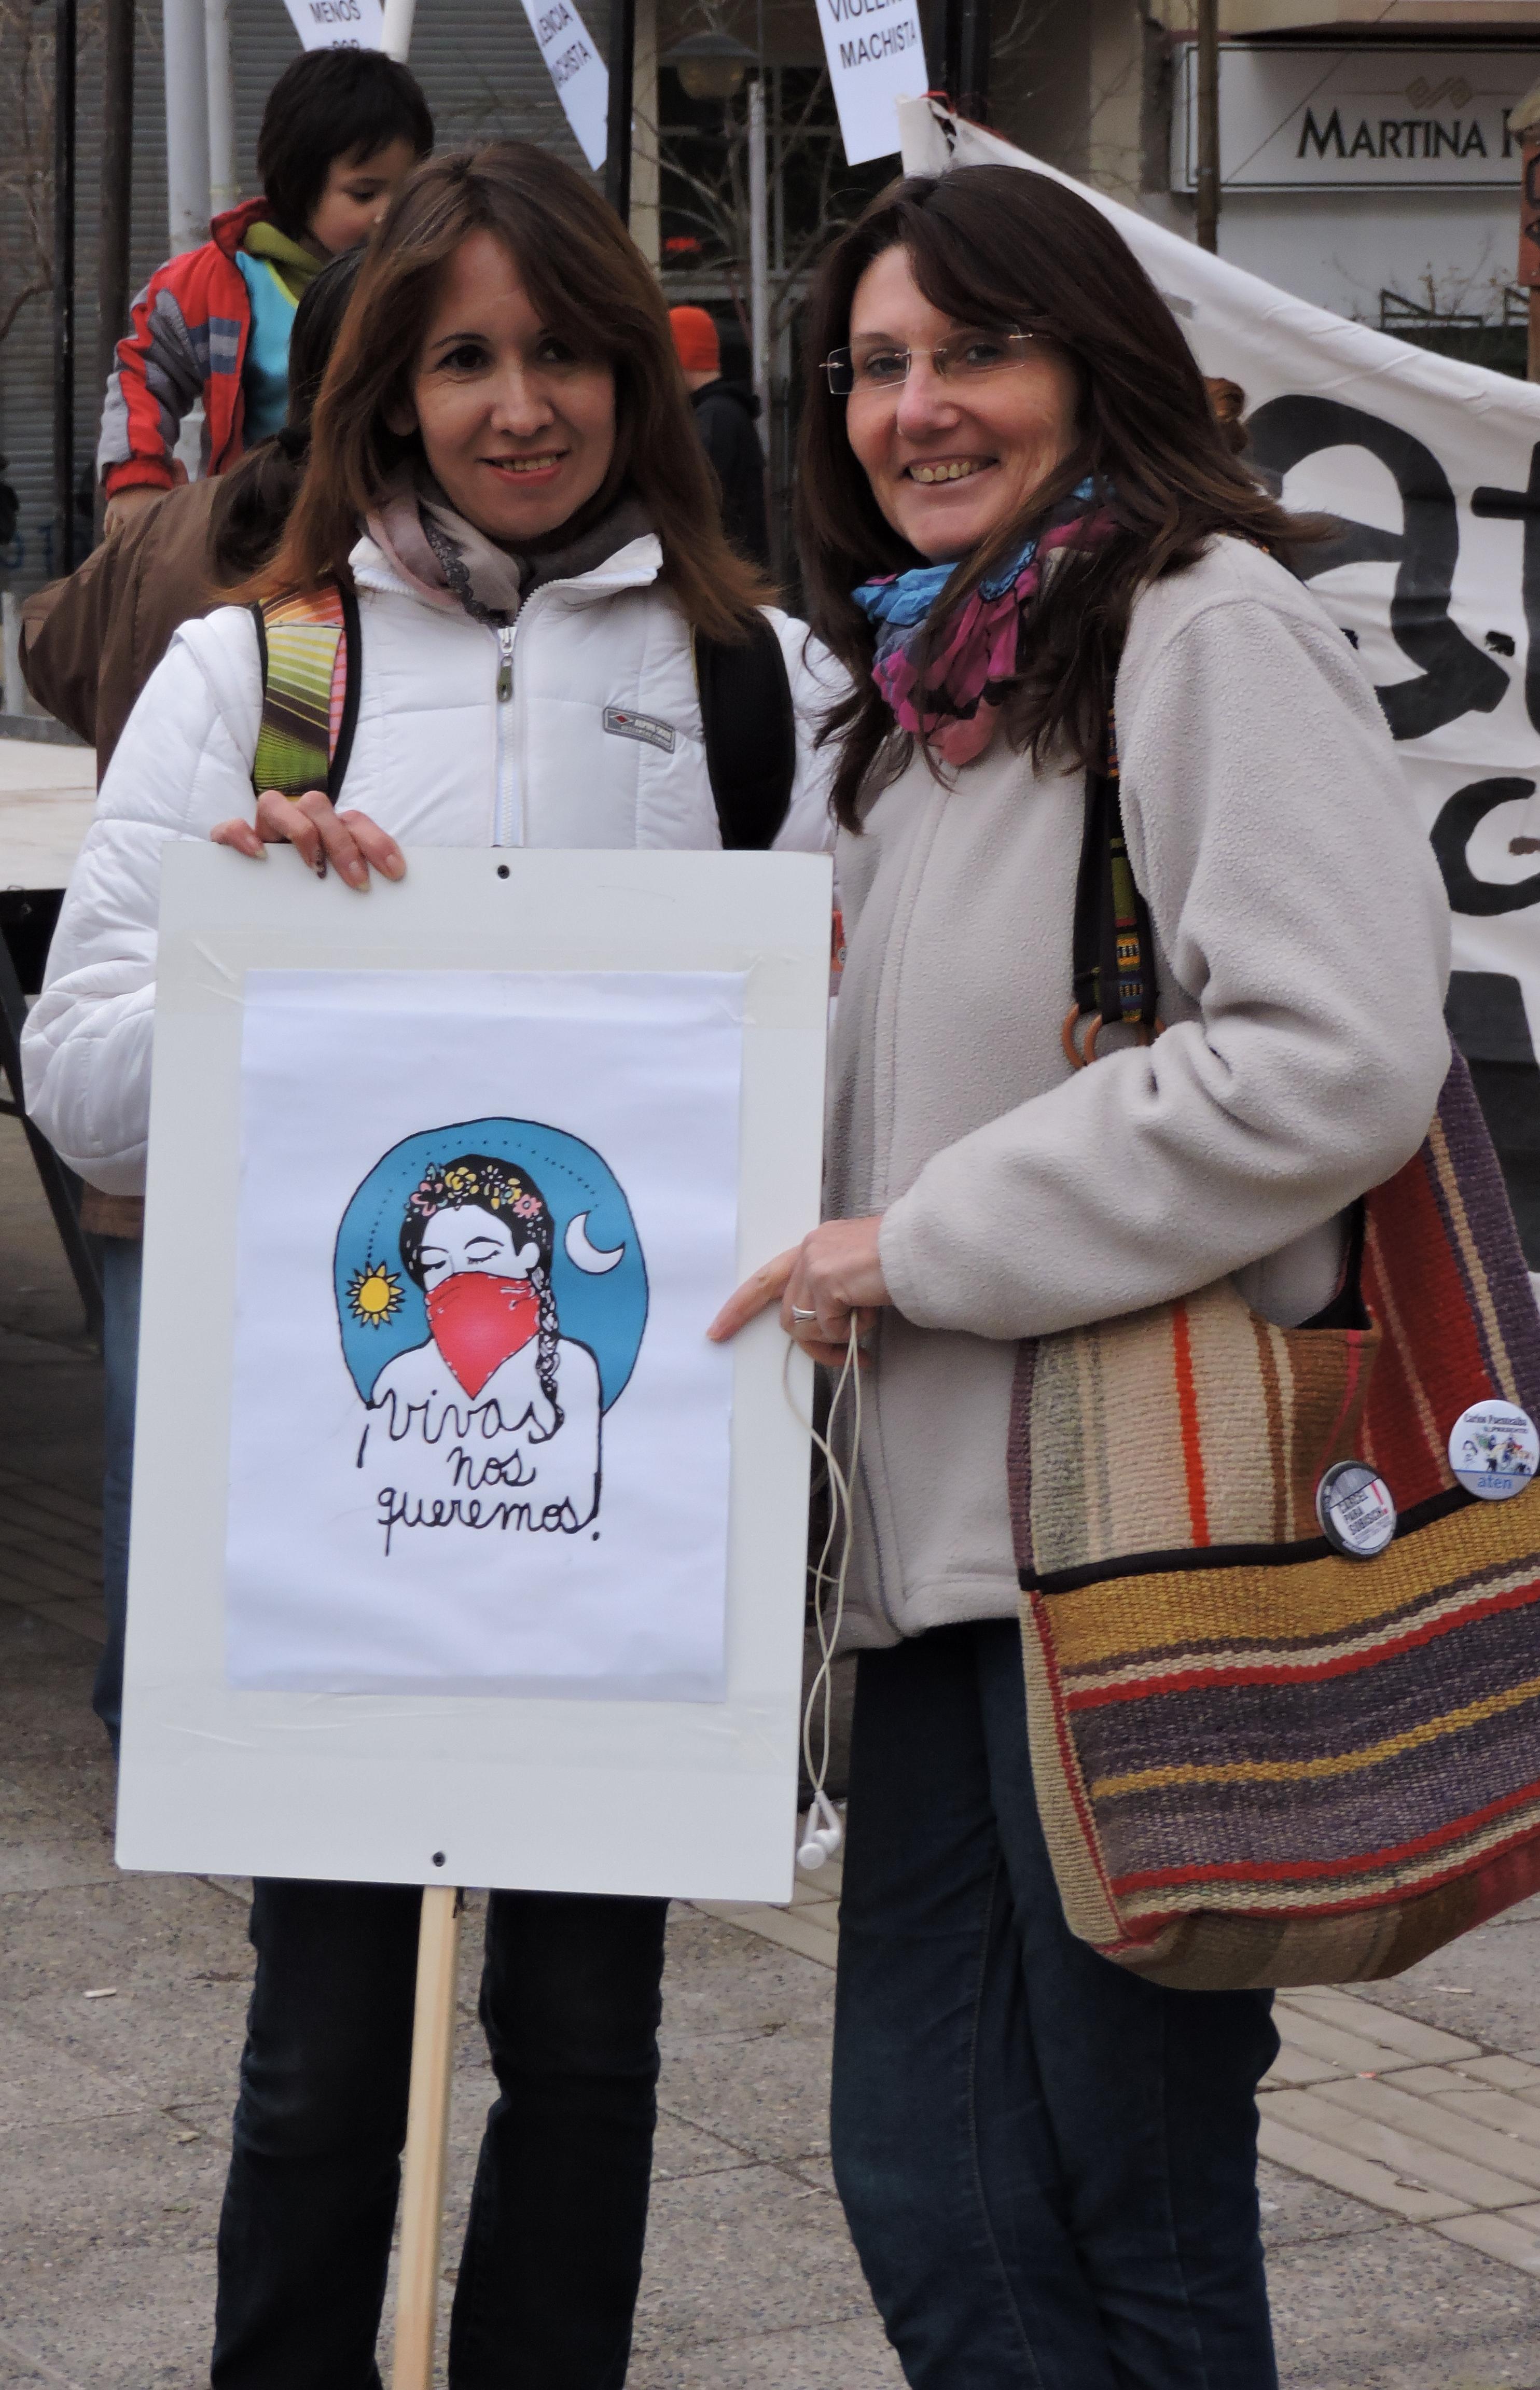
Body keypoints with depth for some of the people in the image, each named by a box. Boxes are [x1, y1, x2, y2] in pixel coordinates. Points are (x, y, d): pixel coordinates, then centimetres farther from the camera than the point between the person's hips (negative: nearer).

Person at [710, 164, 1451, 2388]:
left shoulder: (1209, 626, -8)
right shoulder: (936, 680, 19)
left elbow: (1340, 1057, -20)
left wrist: (930, 1244, -15)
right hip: (958, 1524, 8)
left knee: (1139, 2206, 2)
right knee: (930, 2188, 8)